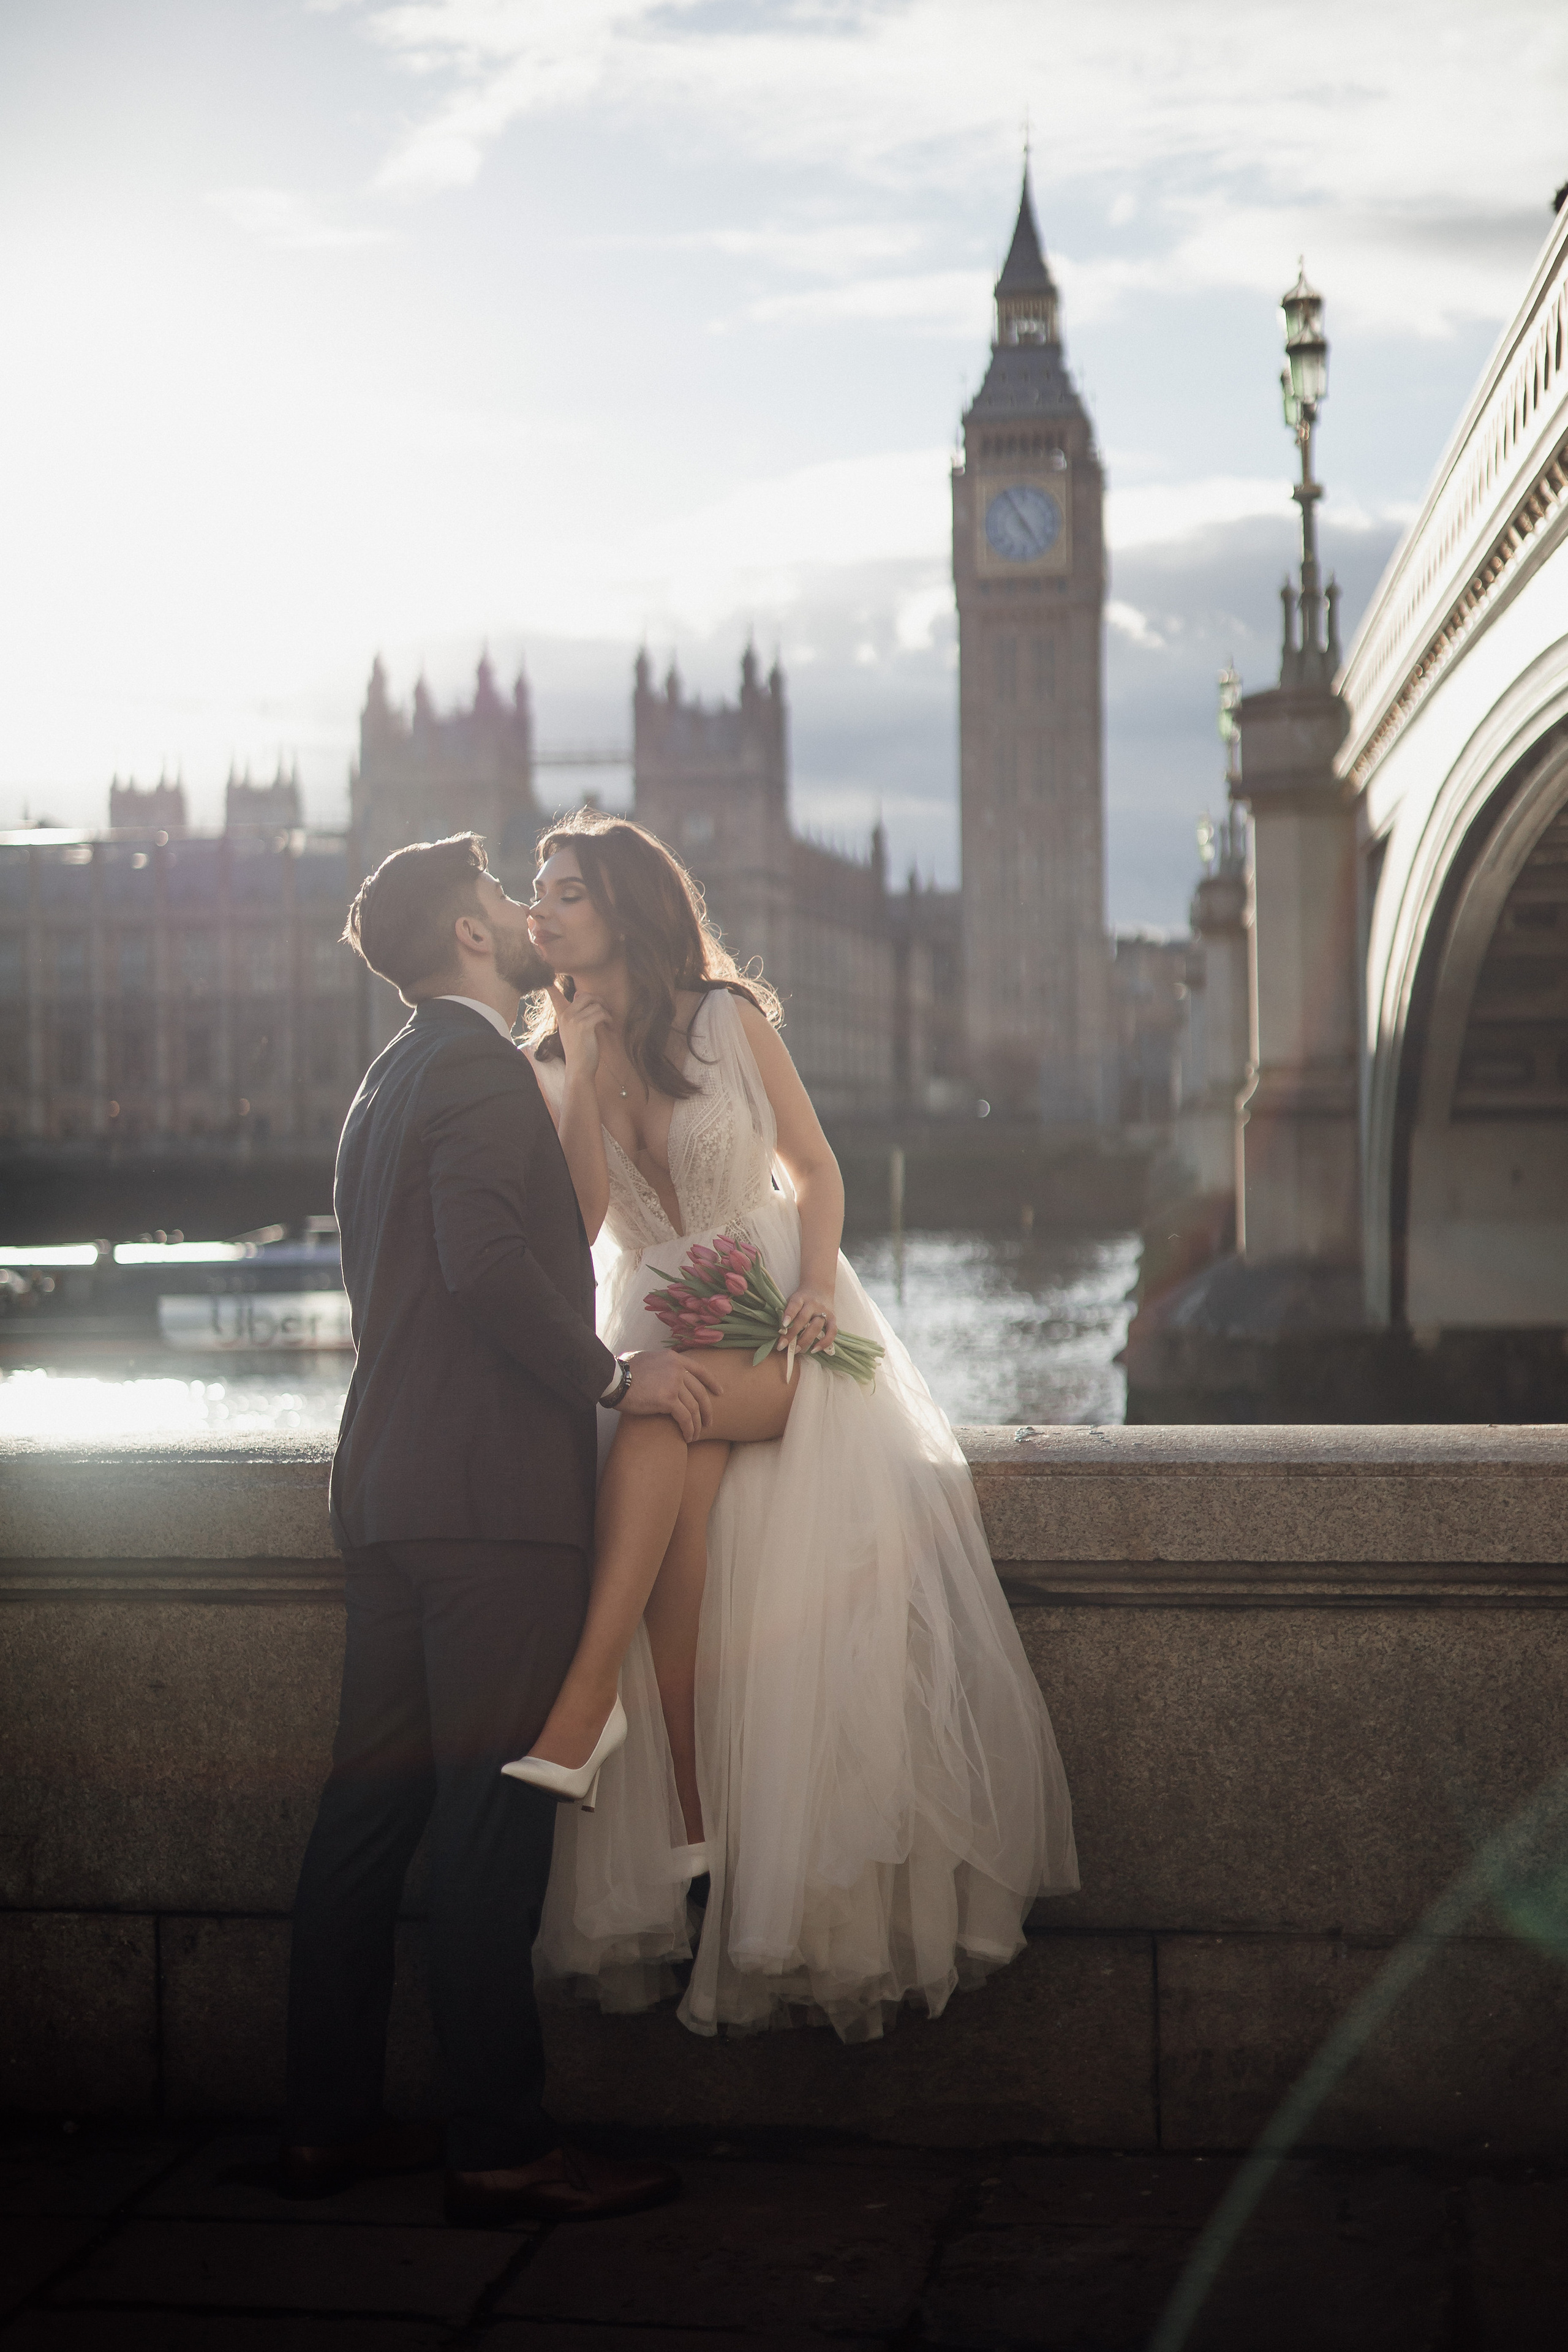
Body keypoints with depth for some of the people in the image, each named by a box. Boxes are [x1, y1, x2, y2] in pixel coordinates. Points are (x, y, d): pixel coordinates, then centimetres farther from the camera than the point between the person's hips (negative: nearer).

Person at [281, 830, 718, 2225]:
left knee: (375, 1802, 11)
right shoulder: (479, 1066, -8)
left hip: (387, 1488, 10)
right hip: (490, 1495, -10)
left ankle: (329, 2121, 18)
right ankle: (502, 2145, -1)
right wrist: (612, 1374, -11)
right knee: (492, 1813, -6)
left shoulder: (391, 1079, 22)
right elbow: (485, 1261, -22)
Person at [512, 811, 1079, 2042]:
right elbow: (577, 1222, -3)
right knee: (680, 1512, -26)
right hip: (652, 1328, 3)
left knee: (657, 1408, -36)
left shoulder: (727, 1015, -1)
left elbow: (816, 1171, 3)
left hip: (773, 1322, -3)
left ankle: (589, 1698, -40)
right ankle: (691, 1833, -25)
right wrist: (585, 1060, -7)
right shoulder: (555, 1059, 9)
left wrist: (814, 1288, -13)